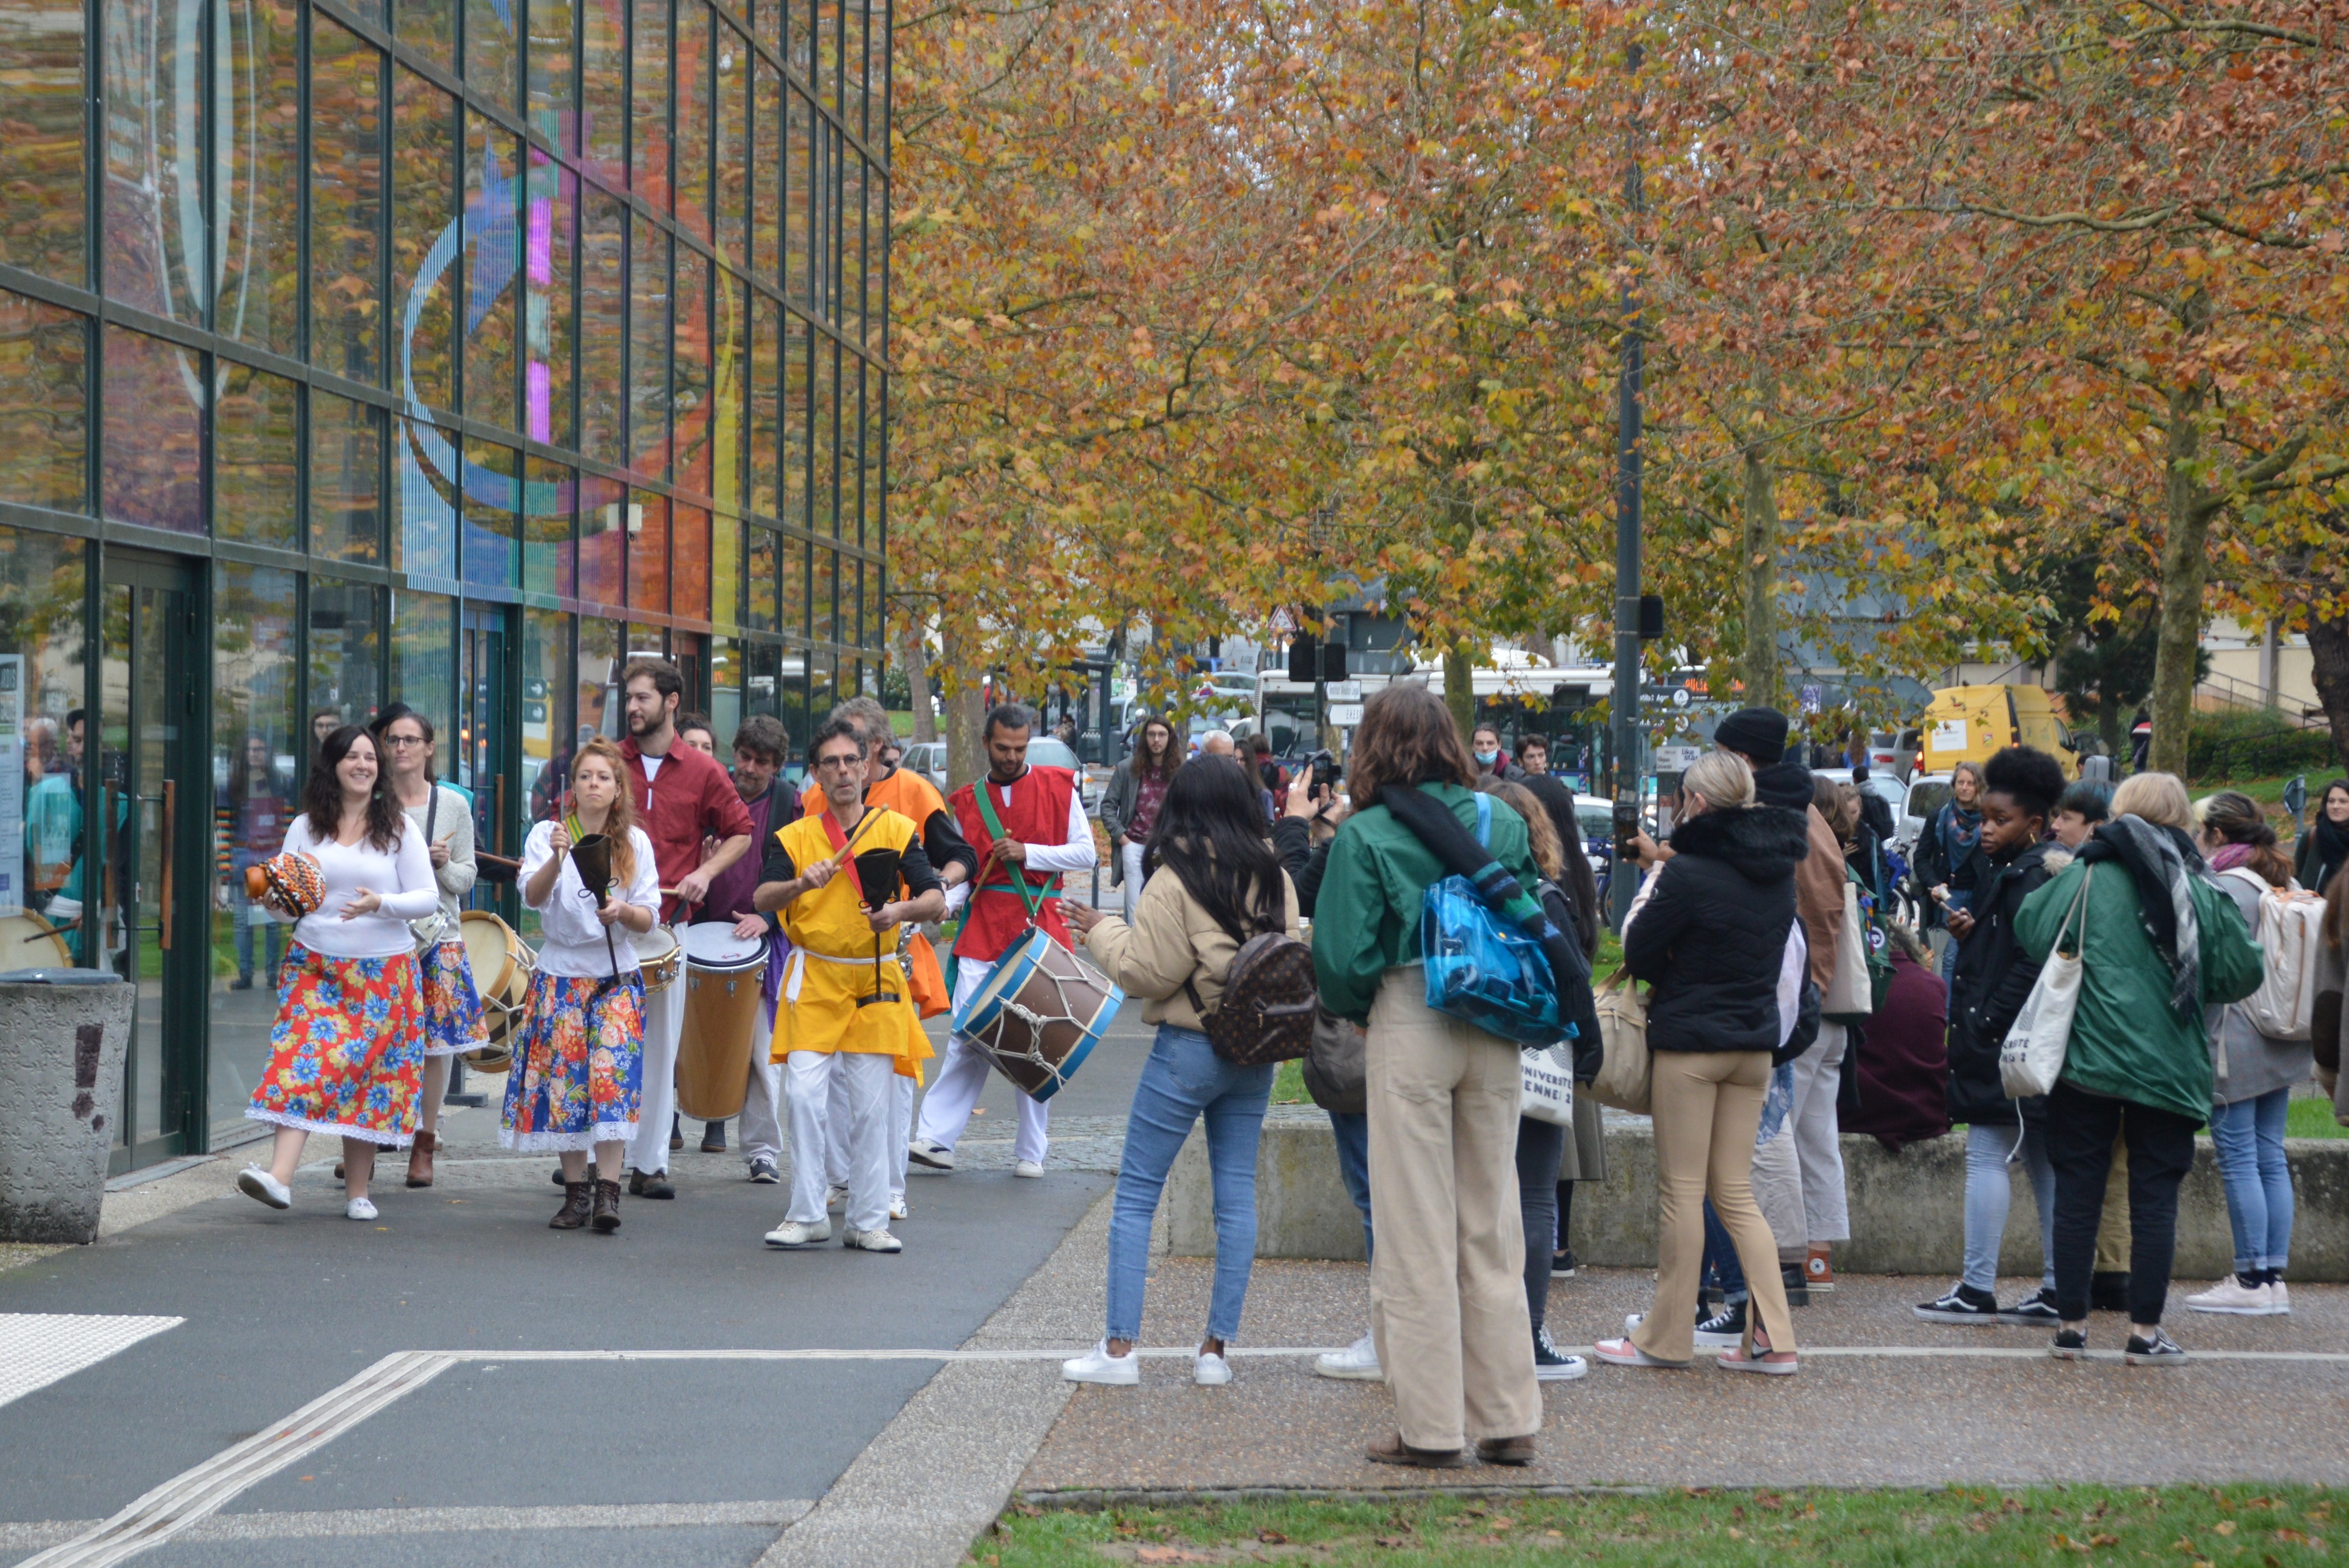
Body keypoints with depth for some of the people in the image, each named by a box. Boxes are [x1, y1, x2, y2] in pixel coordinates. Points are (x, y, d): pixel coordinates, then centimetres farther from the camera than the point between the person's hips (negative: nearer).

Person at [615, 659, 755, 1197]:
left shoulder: (703, 772, 4)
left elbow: (739, 834, 13)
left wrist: (706, 871, -3)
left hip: (668, 925, 0)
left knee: (661, 1046, 3)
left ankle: (649, 1163, 8)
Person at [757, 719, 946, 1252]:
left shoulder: (896, 829, 4)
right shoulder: (794, 836, 5)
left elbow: (937, 900, -2)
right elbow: (764, 897, -8)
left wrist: (900, 911, -22)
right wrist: (802, 883, -29)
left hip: (876, 981, 0)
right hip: (813, 981, 0)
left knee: (873, 1105, 1)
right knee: (804, 1096, -9)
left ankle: (867, 1221, 8)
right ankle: (807, 1216, 1)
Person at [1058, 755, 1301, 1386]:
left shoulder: (1177, 882, -12)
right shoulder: (1275, 879, 5)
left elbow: (1147, 972, -11)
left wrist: (1101, 930, 2)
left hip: (1189, 1049, -6)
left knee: (1136, 1192, 2)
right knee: (1236, 1193, 8)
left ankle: (1120, 1347, 0)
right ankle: (1216, 1349, 9)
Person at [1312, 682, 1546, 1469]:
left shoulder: (1365, 837, -7)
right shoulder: (1505, 825, 5)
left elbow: (1343, 956, -10)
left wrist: (1355, 1011, 8)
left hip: (1409, 1029, -4)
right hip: (1496, 1035, 4)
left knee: (1417, 1235, 2)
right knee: (1493, 1227, 11)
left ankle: (1432, 1428, 5)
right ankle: (1508, 1422, 14)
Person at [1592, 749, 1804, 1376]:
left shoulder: (1689, 874, -16)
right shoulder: (1777, 872, 6)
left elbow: (1637, 954, -10)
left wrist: (1652, 878, 6)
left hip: (1690, 1043, -6)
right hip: (1755, 1042, 6)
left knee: (1682, 1189, 2)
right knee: (1735, 1191, 11)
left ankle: (1666, 1336, 8)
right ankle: (1772, 1337, 4)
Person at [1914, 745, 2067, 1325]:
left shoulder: (2033, 877, -15)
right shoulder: (2008, 870, 17)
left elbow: (2031, 965, -21)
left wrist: (1984, 1024, -20)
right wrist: (1968, 930, 2)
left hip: (2008, 1040, -10)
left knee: (1987, 1154, -7)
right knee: (2042, 1159, 10)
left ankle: (1978, 1289, -5)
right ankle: (2057, 1289, 13)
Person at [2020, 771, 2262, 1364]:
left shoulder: (2088, 877, -4)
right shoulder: (2204, 890, -1)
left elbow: (2030, 931, 2)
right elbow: (2242, 974, 2)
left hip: (2088, 1059, 0)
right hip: (2169, 1066, 0)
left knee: (2078, 1189, 7)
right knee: (2155, 1196, 6)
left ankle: (2071, 1325, 8)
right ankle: (2145, 1332, 5)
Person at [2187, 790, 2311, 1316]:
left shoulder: (2223, 889, -13)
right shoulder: (2286, 885, 12)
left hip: (2236, 1040, -8)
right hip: (2281, 1047, 8)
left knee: (2239, 1158, -5)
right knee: (2270, 1157, 10)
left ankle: (2252, 1279, -5)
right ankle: (2275, 1276, 10)